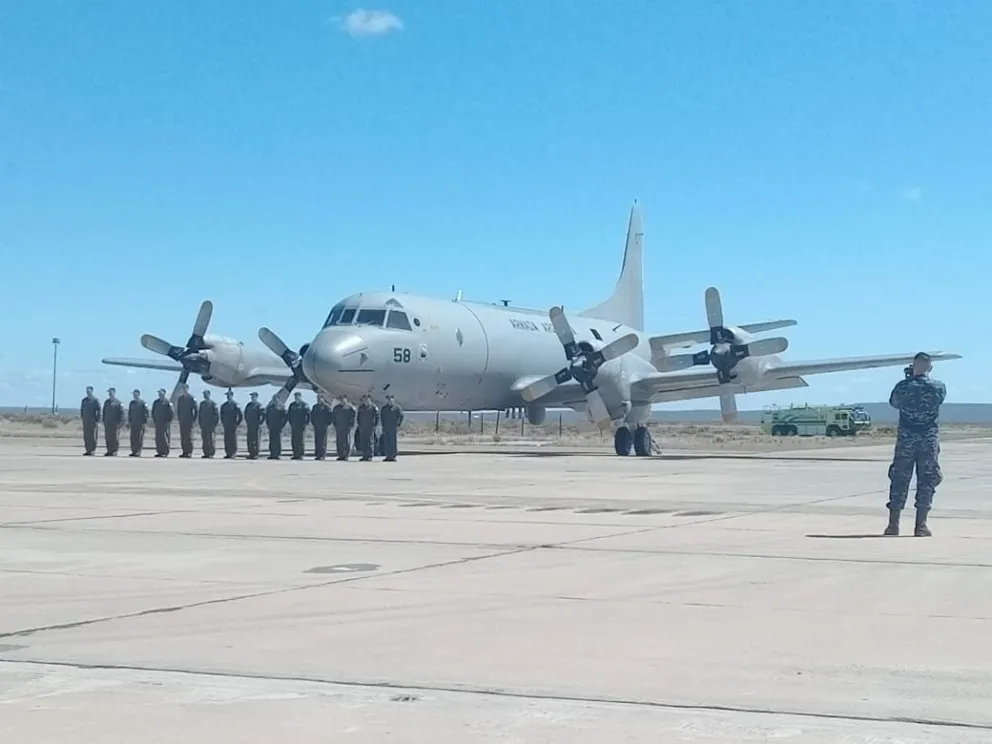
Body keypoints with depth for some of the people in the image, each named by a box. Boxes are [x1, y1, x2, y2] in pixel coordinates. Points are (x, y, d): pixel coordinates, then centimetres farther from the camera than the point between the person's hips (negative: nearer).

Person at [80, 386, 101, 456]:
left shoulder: (95, 400, -4)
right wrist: (82, 417, 9)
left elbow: (98, 411, -7)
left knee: (92, 436, -6)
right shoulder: (84, 400, 13)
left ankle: (92, 450, -3)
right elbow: (81, 409, 19)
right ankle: (87, 450, 10)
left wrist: (97, 421, -11)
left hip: (93, 421, -6)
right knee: (86, 436, 5)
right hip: (85, 421, 6)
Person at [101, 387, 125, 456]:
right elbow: (104, 412, 19)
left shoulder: (118, 403, -4)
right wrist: (104, 421, 12)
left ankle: (114, 451, 0)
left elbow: (121, 413, -8)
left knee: (115, 437, -4)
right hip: (107, 423, 6)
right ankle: (109, 451, 11)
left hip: (115, 424, -6)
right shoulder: (106, 402, 15)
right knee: (107, 437, 5)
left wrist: (120, 423, -14)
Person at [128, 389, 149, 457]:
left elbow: (145, 413, -6)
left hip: (140, 423, -6)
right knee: (133, 438, 4)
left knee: (139, 438, -5)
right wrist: (129, 421, 12)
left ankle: (138, 452, -3)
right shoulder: (131, 403, 13)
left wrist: (145, 423, -11)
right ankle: (134, 451, 9)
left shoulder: (143, 403, -4)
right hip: (133, 423, 6)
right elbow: (129, 412, 18)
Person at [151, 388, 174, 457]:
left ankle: (165, 452, -5)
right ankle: (159, 452, 11)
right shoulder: (156, 402, 14)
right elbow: (153, 411, 19)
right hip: (158, 423, 6)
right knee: (158, 438, 6)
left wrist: (169, 421, -13)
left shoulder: (168, 402, -4)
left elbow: (171, 412, -8)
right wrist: (153, 419, 8)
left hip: (165, 423, -6)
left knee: (164, 437, -7)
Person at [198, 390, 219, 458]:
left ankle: (211, 453, -1)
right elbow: (199, 414, 18)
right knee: (204, 439, 3)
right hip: (203, 425, 5)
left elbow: (217, 415, -3)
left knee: (210, 439, -6)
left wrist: (214, 424, -8)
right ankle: (206, 453, 5)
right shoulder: (202, 403, 13)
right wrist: (200, 423, 10)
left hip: (210, 425, -5)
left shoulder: (213, 404, -2)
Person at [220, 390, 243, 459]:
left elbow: (241, 415, -7)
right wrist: (222, 422, 15)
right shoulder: (224, 405, 11)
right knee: (226, 440, 4)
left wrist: (237, 423, -6)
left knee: (233, 440, -4)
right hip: (226, 426, 5)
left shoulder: (235, 404, -6)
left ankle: (233, 454, -2)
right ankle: (227, 454, 7)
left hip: (233, 426, -5)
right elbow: (222, 414, 23)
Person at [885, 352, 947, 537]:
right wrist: (924, 377, 22)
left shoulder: (902, 386, -8)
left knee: (899, 479, 7)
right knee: (927, 480, 5)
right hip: (929, 438, 0)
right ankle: (921, 525, 3)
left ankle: (893, 523, 8)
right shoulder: (939, 387, -6)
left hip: (905, 438, 0)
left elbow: (893, 402, 11)